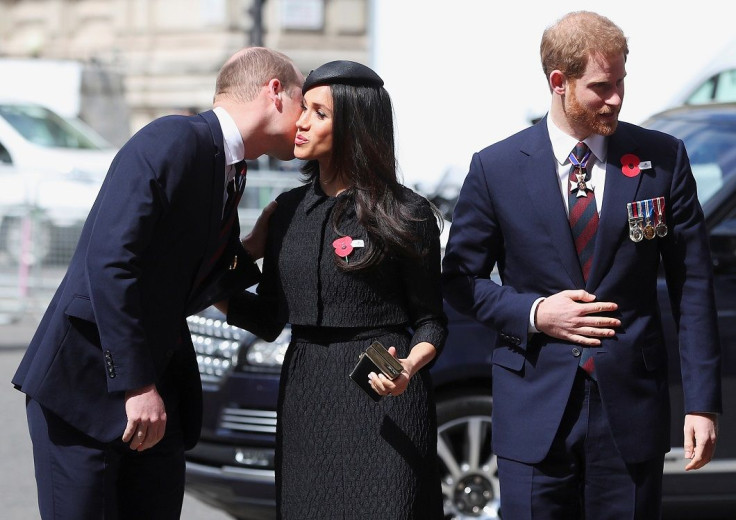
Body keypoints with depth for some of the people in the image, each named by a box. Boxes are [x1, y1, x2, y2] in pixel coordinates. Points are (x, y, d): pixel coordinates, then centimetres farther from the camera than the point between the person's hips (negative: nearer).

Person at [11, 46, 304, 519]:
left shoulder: (227, 173, 14)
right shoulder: (174, 140, -13)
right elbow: (110, 261, -23)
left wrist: (253, 251, 7)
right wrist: (136, 385, -23)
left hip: (153, 390, 9)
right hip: (85, 381, -9)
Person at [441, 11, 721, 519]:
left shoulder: (663, 159, 1)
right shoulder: (496, 168, 0)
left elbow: (693, 286, 2)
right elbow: (460, 279, 8)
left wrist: (702, 401, -3)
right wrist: (533, 313, -10)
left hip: (631, 406, 1)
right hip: (535, 409, 0)